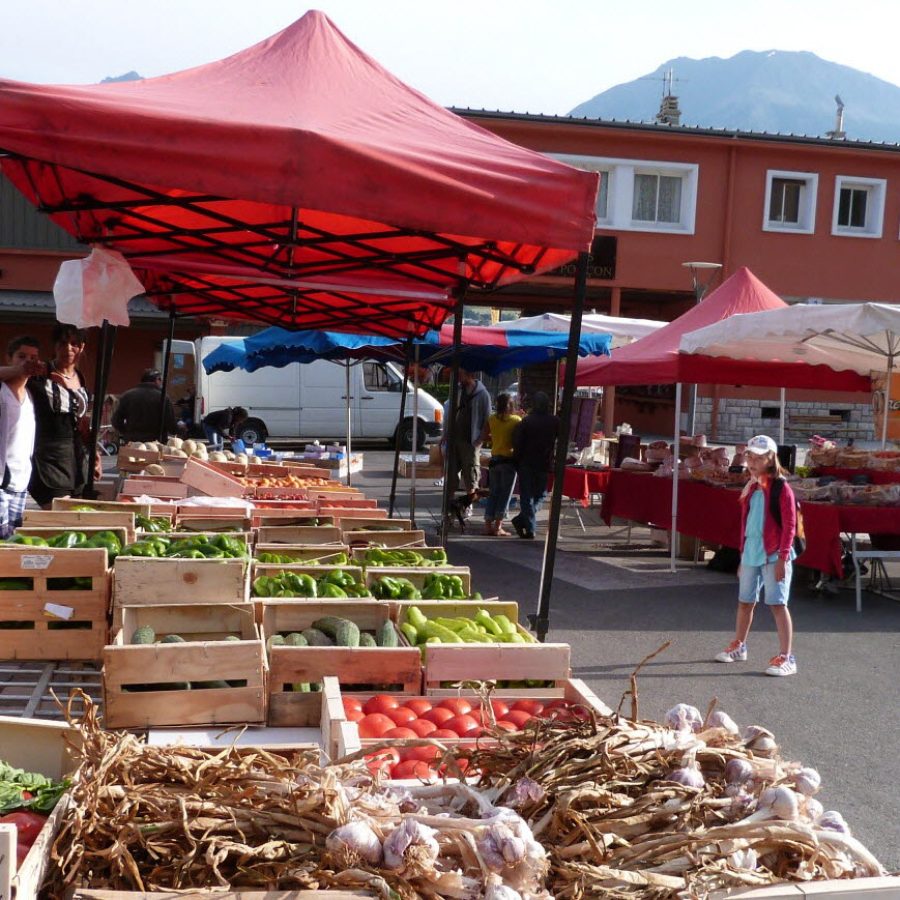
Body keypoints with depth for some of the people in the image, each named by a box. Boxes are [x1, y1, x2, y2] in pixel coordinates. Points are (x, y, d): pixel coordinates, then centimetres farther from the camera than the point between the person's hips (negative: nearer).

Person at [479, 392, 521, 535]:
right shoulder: (516, 420, -9)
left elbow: (483, 437, 4)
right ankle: (498, 526, -1)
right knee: (505, 494, 2)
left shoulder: (491, 419, 2)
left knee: (493, 493, 13)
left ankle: (488, 524, 10)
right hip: (509, 459, -4)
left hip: (495, 458, 4)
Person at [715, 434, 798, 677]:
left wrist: (783, 558, -18)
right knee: (745, 602, 17)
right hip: (750, 554, 7)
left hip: (773, 556, -7)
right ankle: (738, 646, 33)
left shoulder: (781, 488, -9)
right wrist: (743, 555, 20)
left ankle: (786, 658, -6)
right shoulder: (751, 488, 13)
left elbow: (789, 525, -13)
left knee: (777, 604, -9)